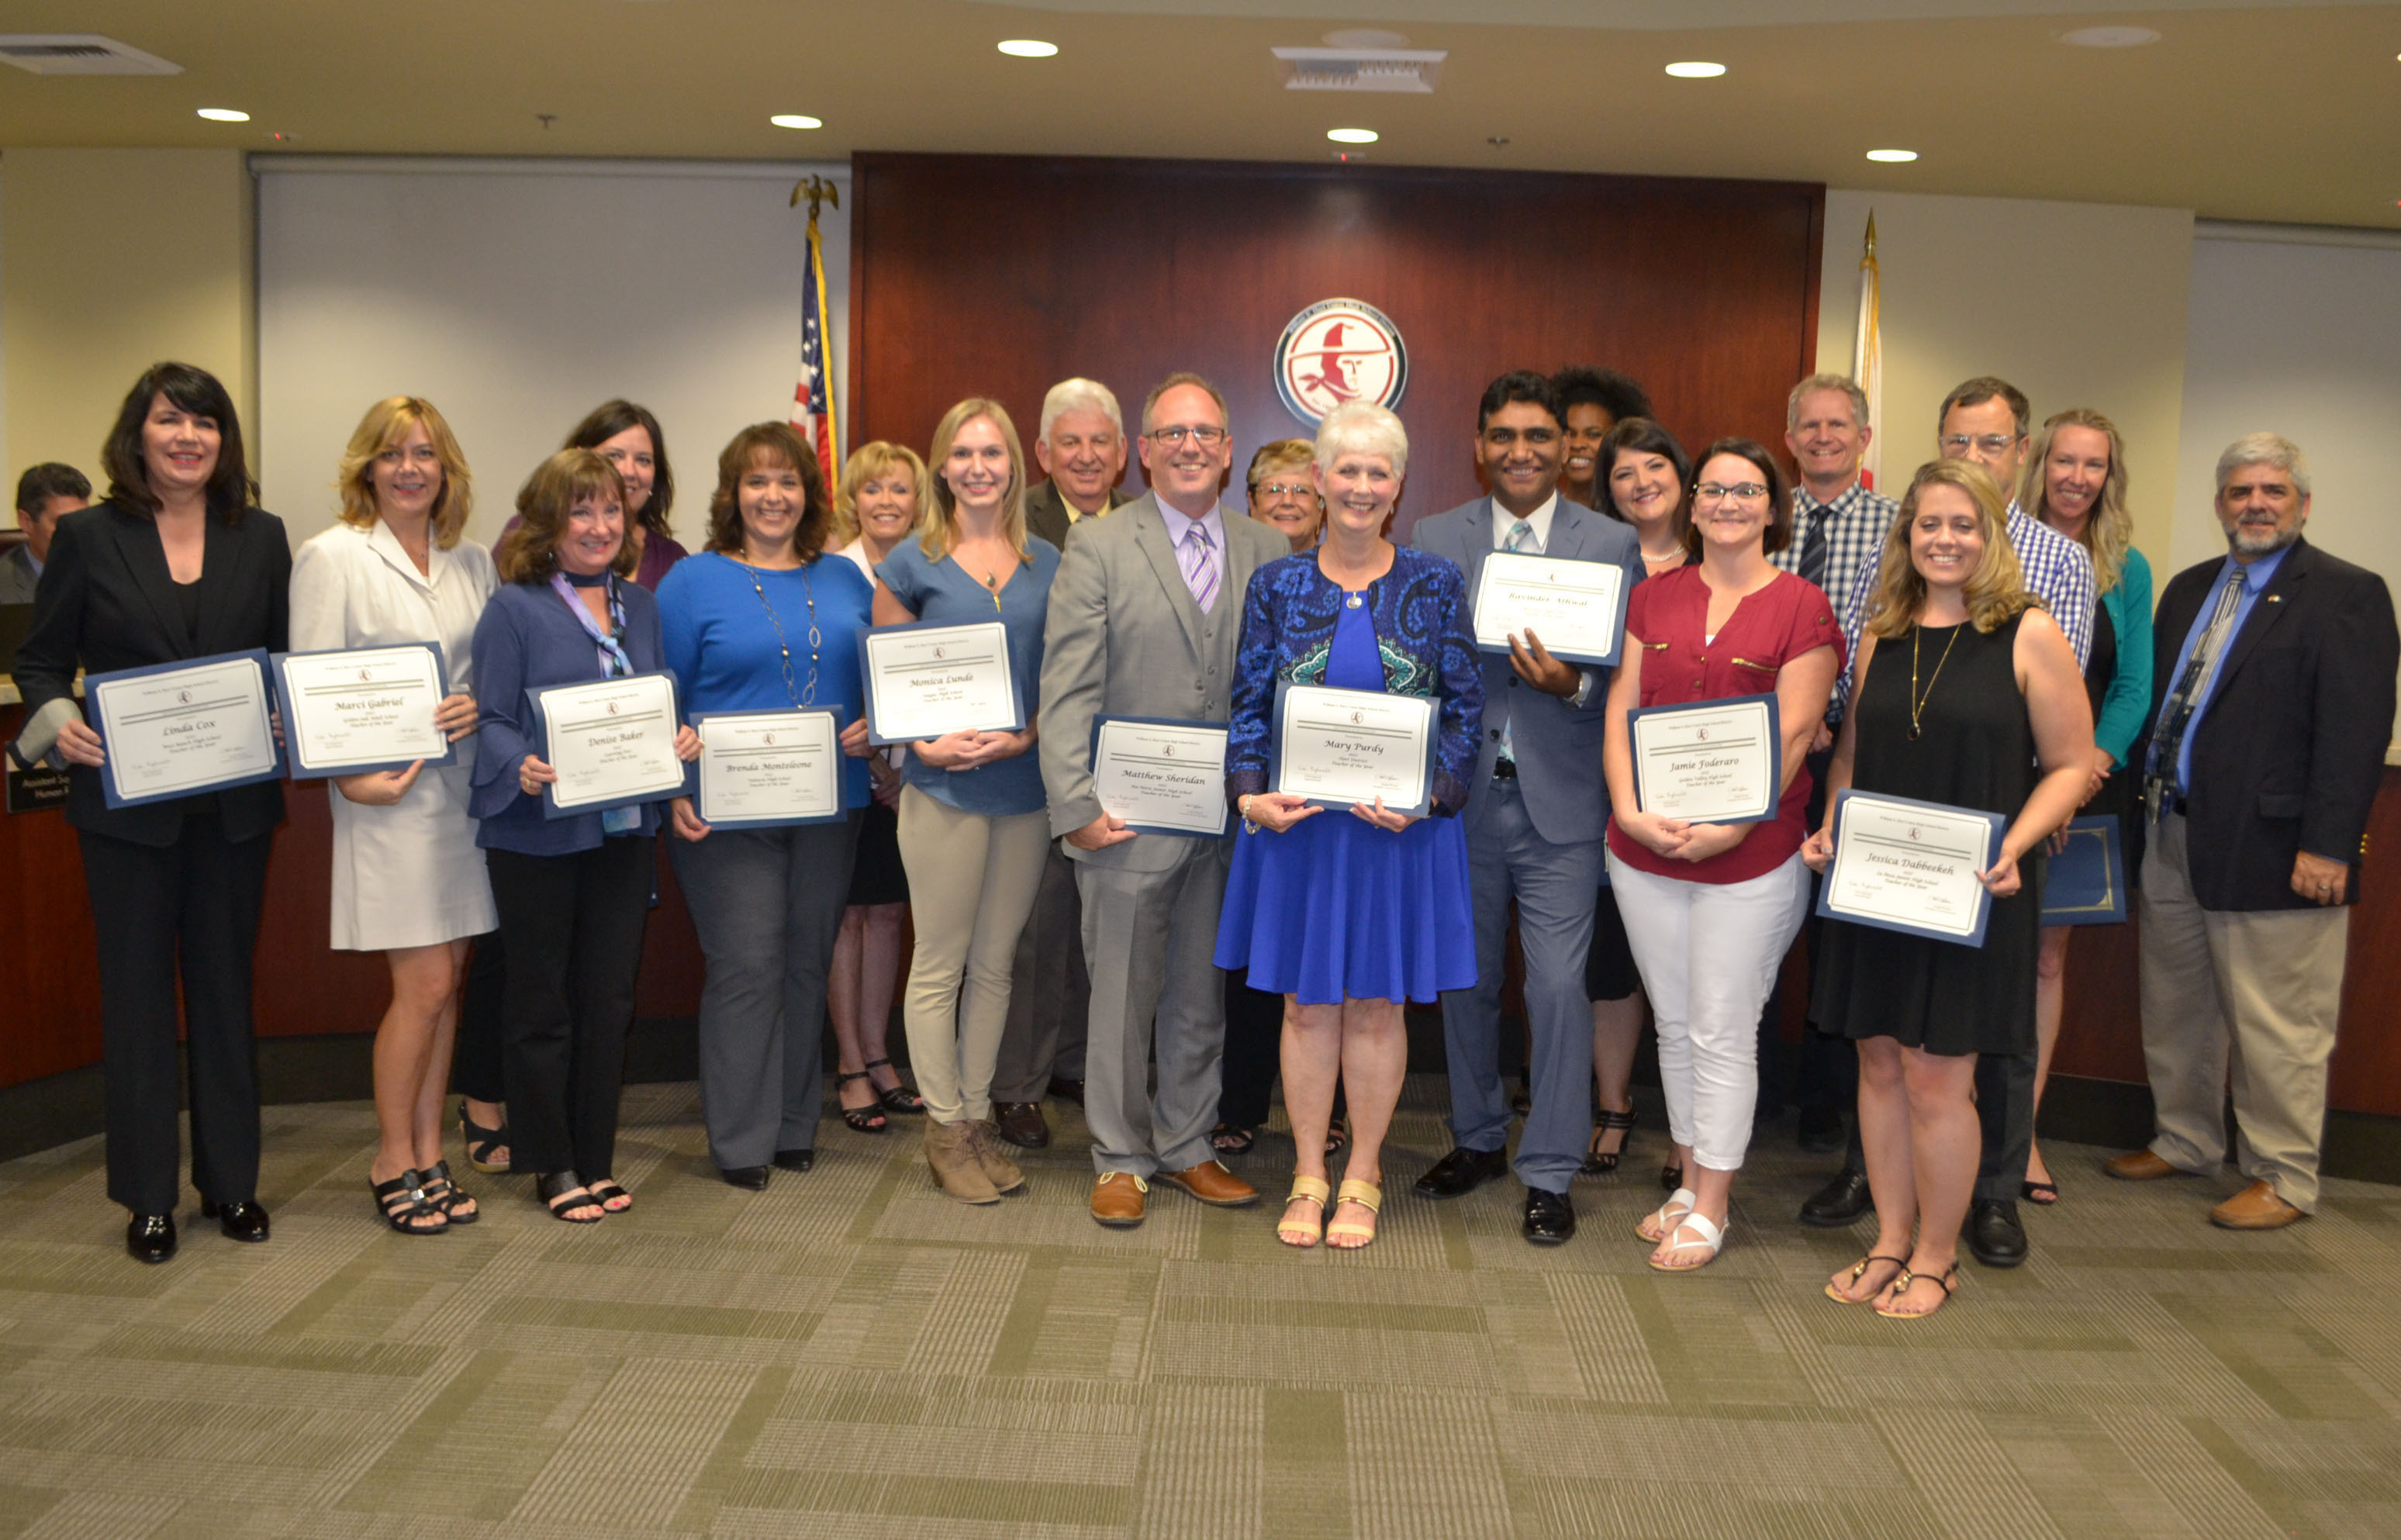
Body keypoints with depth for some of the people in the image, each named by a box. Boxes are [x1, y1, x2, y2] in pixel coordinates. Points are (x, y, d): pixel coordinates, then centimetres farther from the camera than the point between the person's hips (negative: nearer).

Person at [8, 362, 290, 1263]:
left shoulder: (262, 538, 5)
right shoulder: (88, 538, -1)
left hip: (235, 805, 2)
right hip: (127, 805, -2)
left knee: (226, 986, 11)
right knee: (136, 992, 6)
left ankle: (230, 1181, 23)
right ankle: (148, 1196, 17)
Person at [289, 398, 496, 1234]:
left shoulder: (473, 561, 11)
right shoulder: (332, 556, -3)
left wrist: (481, 706, -6)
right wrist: (351, 778, -15)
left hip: (464, 784, 5)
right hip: (387, 792, -5)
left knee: (444, 984, 9)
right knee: (425, 984, -6)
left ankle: (429, 1156, 20)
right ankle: (394, 1162, 10)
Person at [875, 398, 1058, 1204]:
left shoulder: (1046, 563, 7)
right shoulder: (913, 563, -1)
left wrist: (1027, 737, -10)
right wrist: (924, 744, -15)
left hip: (1025, 785, 3)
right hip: (944, 789, -3)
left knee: (995, 963, 11)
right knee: (939, 964, 3)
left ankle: (977, 1117, 23)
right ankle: (944, 1128, 15)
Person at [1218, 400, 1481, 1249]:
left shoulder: (1435, 583, 1)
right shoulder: (1276, 585, 2)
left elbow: (1465, 708, 1)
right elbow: (1248, 707, 4)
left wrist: (1426, 796, -13)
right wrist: (1251, 794, -12)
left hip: (1402, 822, 0)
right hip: (1297, 822, 1)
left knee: (1377, 1003, 8)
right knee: (1306, 1002, 8)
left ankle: (1362, 1178, 23)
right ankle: (1308, 1176, 22)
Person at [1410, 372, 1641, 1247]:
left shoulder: (1614, 545, 2)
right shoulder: (1433, 542, 6)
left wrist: (1572, 684, -19)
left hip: (1560, 807, -2)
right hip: (1462, 799, 2)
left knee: (1559, 987, -4)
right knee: (1465, 981, 14)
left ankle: (1551, 1174, 11)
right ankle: (1478, 1140, 33)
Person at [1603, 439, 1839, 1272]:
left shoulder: (1801, 606, -3)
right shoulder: (1655, 597, 9)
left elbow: (1793, 733, -9)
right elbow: (1622, 709, 5)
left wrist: (1727, 829, -18)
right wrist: (1629, 810, -9)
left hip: (1750, 857, -4)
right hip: (1645, 850, 4)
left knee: (1723, 1033, 2)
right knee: (1674, 1024, 14)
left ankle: (1709, 1211, 15)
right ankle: (1689, 1183, 29)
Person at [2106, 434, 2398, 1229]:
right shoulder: (2189, 589, 15)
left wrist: (2328, 846, -19)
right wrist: (2139, 793, 5)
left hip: (2271, 850, -7)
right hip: (2174, 836, 7)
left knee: (2276, 1028, 3)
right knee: (2175, 1010, 17)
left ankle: (2283, 1178, 17)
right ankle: (2187, 1140, 34)